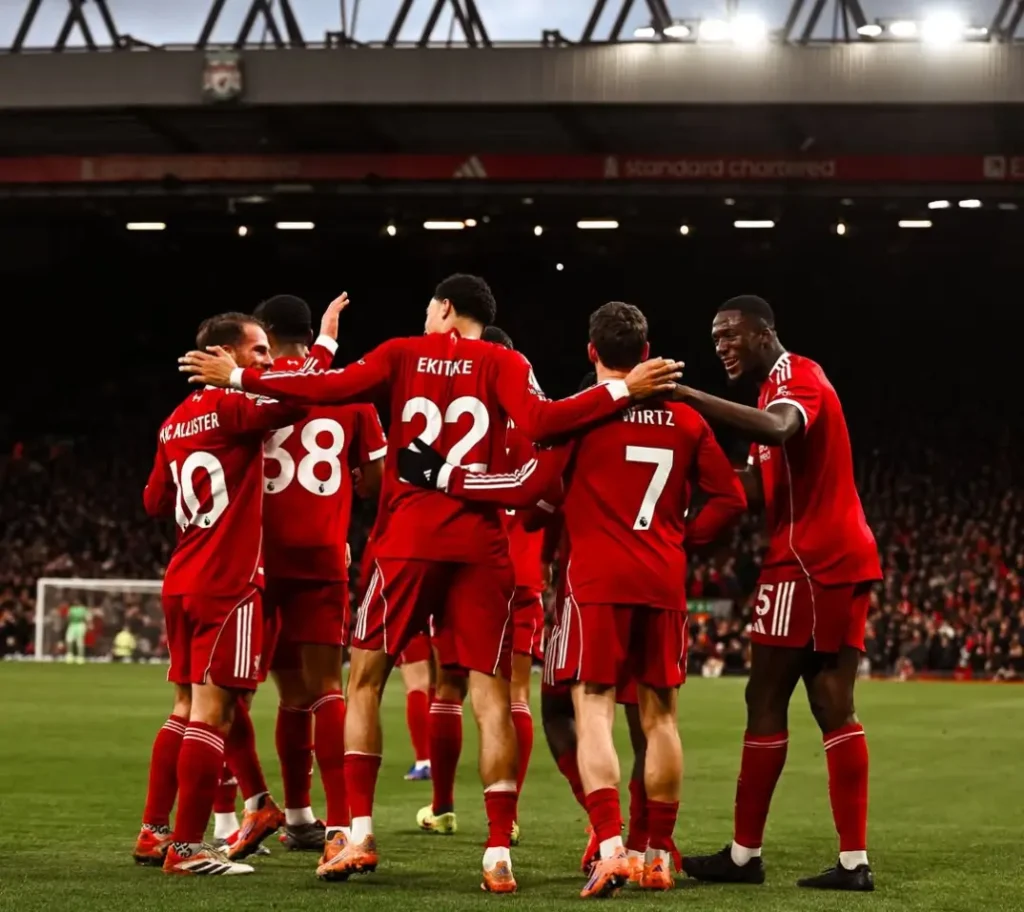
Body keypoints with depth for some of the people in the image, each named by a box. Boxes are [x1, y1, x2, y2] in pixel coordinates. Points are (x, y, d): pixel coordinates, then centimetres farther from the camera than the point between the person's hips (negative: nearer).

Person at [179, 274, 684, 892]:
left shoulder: (404, 354, 6)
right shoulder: (503, 364, 4)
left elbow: (327, 389, -3)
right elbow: (540, 422, -13)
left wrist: (237, 377, 6)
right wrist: (624, 391, -10)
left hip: (410, 540, 0)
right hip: (481, 546, 0)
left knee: (366, 679, 12)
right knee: (491, 692, 1)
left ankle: (360, 836, 6)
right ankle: (499, 853, -6)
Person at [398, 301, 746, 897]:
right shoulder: (686, 419, 9)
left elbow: (527, 487, -9)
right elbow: (731, 499, 10)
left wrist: (442, 475, -2)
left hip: (597, 581, -4)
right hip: (664, 582, 4)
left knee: (594, 709, -4)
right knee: (660, 715, 11)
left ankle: (611, 847, -20)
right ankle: (660, 853, 16)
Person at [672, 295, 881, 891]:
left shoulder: (797, 378, -10)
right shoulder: (785, 385, 23)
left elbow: (779, 430, -35)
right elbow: (758, 484, 19)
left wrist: (690, 397, -37)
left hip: (809, 561, -10)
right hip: (839, 560, 10)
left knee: (766, 701, -4)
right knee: (834, 709, 6)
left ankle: (745, 855, 0)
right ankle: (854, 861, 3)